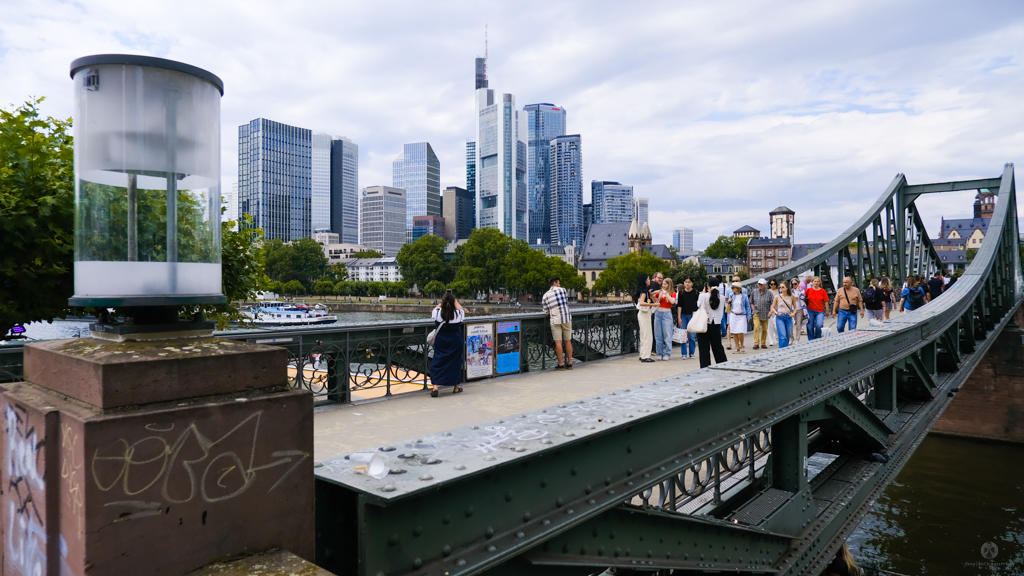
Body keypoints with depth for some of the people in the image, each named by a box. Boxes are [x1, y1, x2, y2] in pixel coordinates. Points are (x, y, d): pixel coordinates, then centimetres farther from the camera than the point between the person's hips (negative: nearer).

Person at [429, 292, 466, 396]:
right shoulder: (458, 313, -15)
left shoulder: (438, 313, -15)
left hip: (440, 342, 0)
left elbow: (433, 311, 11)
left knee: (437, 362, 5)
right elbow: (463, 310, 11)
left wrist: (441, 303, 17)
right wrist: (456, 302, 19)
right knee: (455, 362, 14)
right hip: (456, 342, 0)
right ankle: (456, 387, 24)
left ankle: (435, 386, -10)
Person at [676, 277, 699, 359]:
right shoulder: (681, 292, 3)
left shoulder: (695, 292, 1)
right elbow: (679, 306, 2)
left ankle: (691, 353, 13)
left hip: (692, 315, -1)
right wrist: (679, 317, -3)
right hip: (683, 315, 1)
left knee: (692, 336, 0)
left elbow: (697, 305, 4)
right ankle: (684, 354, 7)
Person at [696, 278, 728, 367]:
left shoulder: (703, 296, -13)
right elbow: (722, 311, 10)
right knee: (718, 347, 15)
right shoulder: (722, 298, -2)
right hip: (716, 326, 3)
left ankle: (705, 367, 1)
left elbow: (698, 306, 0)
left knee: (704, 349, 2)